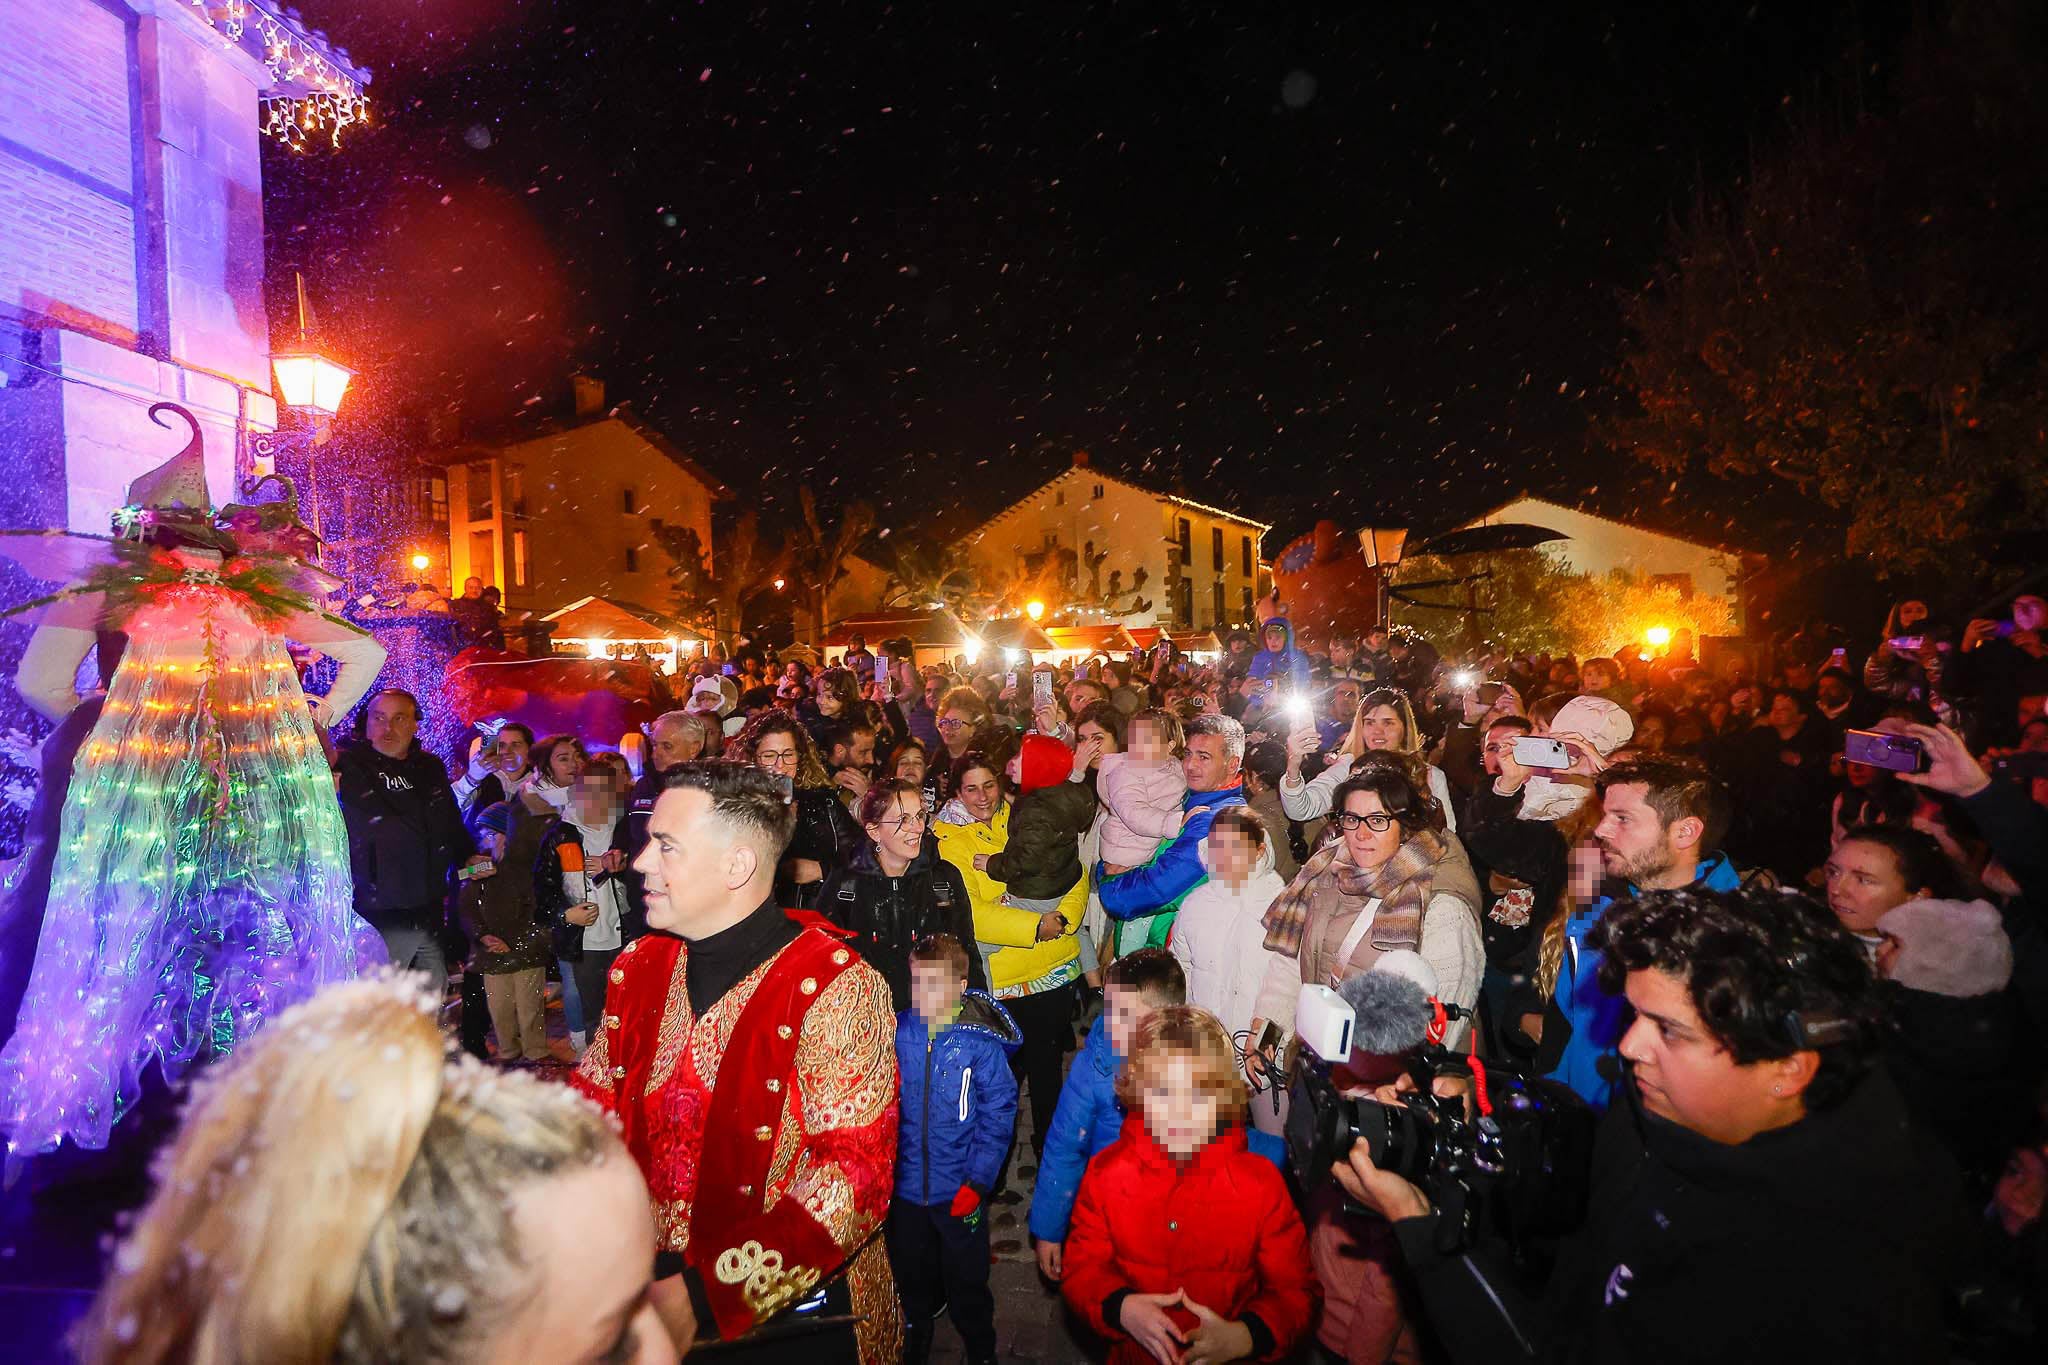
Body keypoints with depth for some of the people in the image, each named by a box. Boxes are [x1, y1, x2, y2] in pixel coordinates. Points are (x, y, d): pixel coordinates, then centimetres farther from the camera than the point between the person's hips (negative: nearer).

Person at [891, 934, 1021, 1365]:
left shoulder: (980, 1043, -17)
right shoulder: (897, 1033, -10)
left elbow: (998, 1116, -12)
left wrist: (978, 1181, -15)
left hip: (960, 1190, -3)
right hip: (905, 1187, 3)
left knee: (967, 1283, 15)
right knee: (910, 1278, 23)